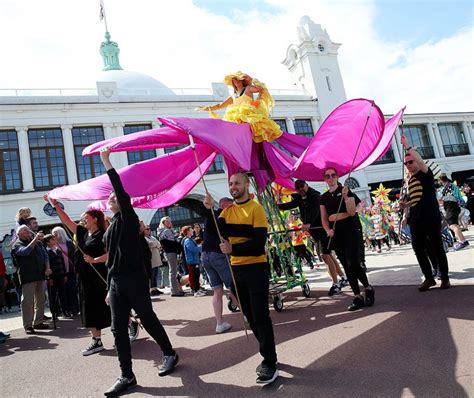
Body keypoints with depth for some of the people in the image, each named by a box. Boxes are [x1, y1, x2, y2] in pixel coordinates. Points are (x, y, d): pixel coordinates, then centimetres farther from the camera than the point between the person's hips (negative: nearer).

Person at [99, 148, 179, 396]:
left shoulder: (129, 218, -4)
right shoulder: (110, 229, 17)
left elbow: (121, 191, -20)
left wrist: (106, 162, -20)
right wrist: (109, 288, 19)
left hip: (135, 280, -7)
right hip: (116, 282, 7)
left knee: (148, 319, 4)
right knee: (118, 328, 4)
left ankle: (169, 354, 26)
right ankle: (127, 376, 12)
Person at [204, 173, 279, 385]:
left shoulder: (256, 208, -10)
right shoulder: (227, 211, 8)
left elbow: (260, 241, -18)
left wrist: (233, 249, -25)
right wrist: (209, 210, -16)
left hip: (256, 268, -6)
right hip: (236, 269, 6)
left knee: (260, 316, -4)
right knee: (250, 315, 14)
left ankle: (270, 364, 5)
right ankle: (269, 354, 29)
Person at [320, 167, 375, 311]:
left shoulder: (346, 191, -2)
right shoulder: (324, 197, 10)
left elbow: (352, 212, -11)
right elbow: (324, 218, 12)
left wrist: (345, 196, -21)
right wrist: (328, 230, -6)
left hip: (350, 230, -5)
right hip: (336, 233, 5)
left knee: (353, 264, -14)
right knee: (346, 267, 6)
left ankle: (368, 288, 13)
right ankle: (357, 297, 14)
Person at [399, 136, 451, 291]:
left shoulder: (426, 174, 0)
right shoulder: (410, 181, 18)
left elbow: (420, 161, -21)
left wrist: (407, 146, -21)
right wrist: (405, 205, 9)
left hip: (431, 218, -6)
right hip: (415, 220, 6)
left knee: (437, 248, 0)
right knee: (418, 249, 4)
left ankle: (445, 278, 12)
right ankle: (429, 278, 15)